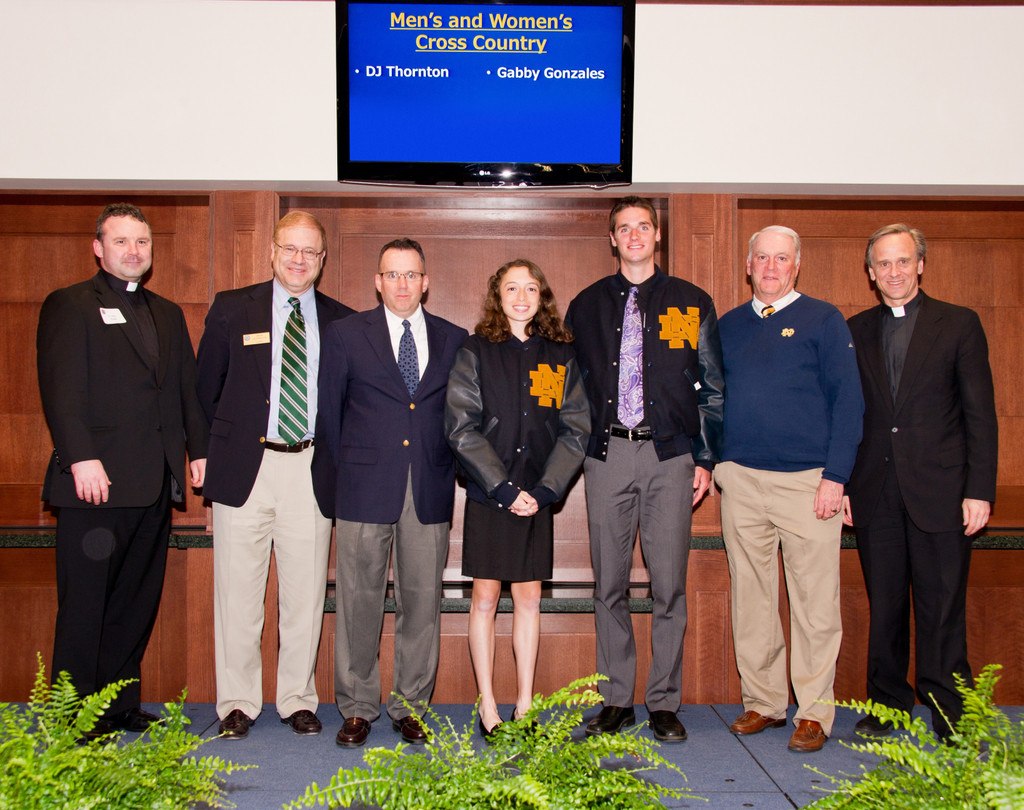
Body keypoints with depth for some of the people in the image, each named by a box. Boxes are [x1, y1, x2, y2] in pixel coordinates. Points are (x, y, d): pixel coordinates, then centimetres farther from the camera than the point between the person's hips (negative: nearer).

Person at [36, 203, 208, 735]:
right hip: (97, 479, -6)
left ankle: (121, 704, 20)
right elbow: (62, 389, -9)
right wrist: (82, 458, -18)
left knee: (137, 599, 10)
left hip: (156, 483, 6)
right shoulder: (69, 306, 2)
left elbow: (189, 387, 18)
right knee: (84, 602, 0)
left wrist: (199, 450, 8)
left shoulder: (168, 314, 20)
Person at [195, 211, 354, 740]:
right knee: (237, 592, 4)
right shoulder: (231, 309, 5)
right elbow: (207, 389, 10)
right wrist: (227, 443, 7)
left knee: (305, 593, 6)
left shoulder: (341, 321, 8)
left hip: (311, 472, 1)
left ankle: (298, 701, 20)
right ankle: (237, 703, 17)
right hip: (244, 469, -1)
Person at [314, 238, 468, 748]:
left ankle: (410, 707, 19)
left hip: (430, 491, 2)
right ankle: (357, 709, 17)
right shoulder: (346, 335, 6)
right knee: (359, 601, 3)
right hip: (364, 489, -1)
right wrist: (336, 476, 5)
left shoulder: (453, 340, 10)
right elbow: (328, 412, 8)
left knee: (422, 600, 5)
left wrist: (454, 470, 4)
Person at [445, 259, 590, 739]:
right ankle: (488, 709, 11)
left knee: (529, 599, 7)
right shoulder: (475, 353, 0)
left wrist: (545, 490, -9)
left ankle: (525, 707, 15)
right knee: (485, 597, 2)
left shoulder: (561, 357, 6)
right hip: (487, 496, -2)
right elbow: (462, 429, -6)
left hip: (538, 496, 2)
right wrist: (504, 489, -12)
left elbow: (575, 430, 3)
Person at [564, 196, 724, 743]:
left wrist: (705, 458, 3)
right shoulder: (587, 306, 13)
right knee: (609, 584, 4)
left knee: (669, 585, -1)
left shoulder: (692, 304, 9)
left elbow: (712, 388, 9)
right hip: (606, 456, 1)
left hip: (670, 455, -1)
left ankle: (664, 703, 11)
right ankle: (616, 700, 16)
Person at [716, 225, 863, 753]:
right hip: (740, 478, 4)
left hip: (807, 481, -3)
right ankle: (762, 701, 20)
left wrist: (835, 476, -10)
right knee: (751, 595, 8)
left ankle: (813, 712, 10)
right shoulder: (728, 326, 14)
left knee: (814, 601, 0)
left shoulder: (823, 320, 4)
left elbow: (847, 401, -1)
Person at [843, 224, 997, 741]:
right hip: (875, 493, 3)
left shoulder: (959, 324, 3)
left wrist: (980, 490, -7)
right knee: (884, 606, 10)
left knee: (942, 608, 1)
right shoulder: (856, 330, 11)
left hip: (939, 490, -2)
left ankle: (948, 713, 14)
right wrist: (841, 483, 5)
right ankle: (887, 704, 23)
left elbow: (980, 413, 0)